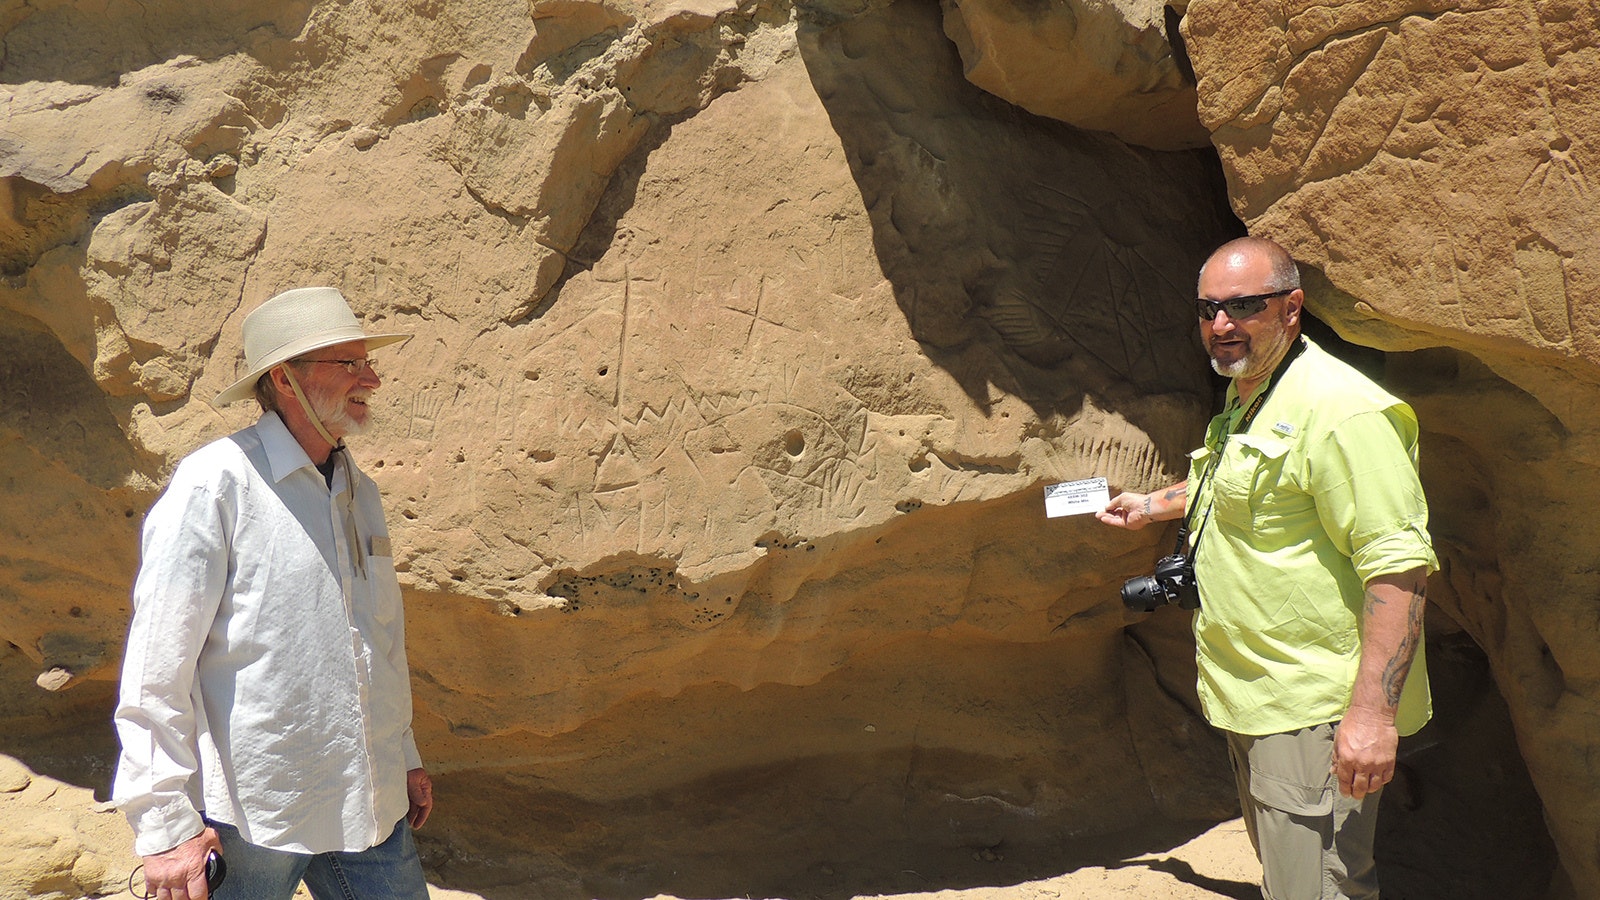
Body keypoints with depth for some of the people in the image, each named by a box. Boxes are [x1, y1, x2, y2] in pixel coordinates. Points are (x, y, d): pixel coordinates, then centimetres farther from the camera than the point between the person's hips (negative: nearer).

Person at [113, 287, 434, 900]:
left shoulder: (360, 491, 11)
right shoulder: (217, 483, -11)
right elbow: (157, 662, -13)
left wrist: (404, 755, 24)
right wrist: (165, 824, -15)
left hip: (369, 804, 7)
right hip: (254, 813, -6)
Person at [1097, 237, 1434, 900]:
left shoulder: (1340, 410, -21)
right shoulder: (1244, 398, 12)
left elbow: (1401, 565, -27)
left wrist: (1373, 710, -31)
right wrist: (1152, 507, 37)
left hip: (1315, 713, -10)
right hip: (1250, 697, 10)